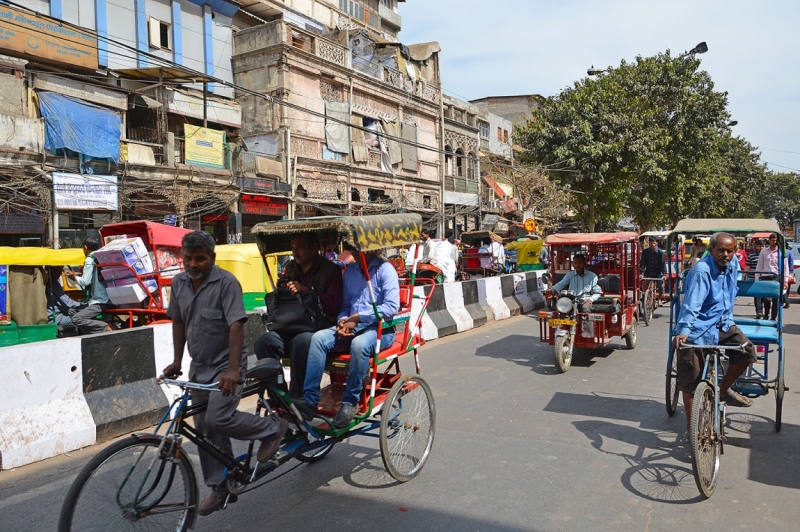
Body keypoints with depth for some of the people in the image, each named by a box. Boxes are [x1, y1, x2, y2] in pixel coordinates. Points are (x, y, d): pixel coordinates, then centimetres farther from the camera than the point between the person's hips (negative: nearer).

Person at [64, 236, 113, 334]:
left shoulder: (90, 260, -9)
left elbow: (85, 282, -14)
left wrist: (75, 276, 5)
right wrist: (76, 276, 25)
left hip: (99, 302, -9)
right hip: (107, 299, 9)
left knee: (76, 319, -15)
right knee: (72, 311, 15)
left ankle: (105, 328, -21)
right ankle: (91, 333, 3)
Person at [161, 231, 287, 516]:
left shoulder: (226, 282, -18)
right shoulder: (178, 283, 2)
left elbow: (236, 326, -25)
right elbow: (178, 322, 13)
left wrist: (233, 369, -33)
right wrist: (177, 361, 9)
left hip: (225, 365, -6)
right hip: (199, 367, 7)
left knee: (218, 419, -21)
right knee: (204, 429, 10)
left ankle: (272, 428, 4)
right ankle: (220, 488, 25)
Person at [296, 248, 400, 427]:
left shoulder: (385, 269, -3)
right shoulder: (350, 271, 17)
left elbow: (392, 307, -13)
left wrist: (358, 317, -14)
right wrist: (343, 321, -2)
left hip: (380, 328, -5)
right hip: (351, 327, 6)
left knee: (359, 344, -38)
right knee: (318, 337, -21)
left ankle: (350, 402, -20)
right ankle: (309, 401, -22)